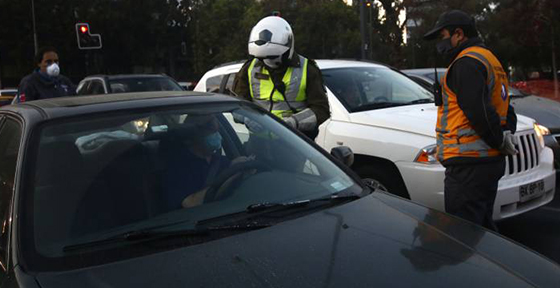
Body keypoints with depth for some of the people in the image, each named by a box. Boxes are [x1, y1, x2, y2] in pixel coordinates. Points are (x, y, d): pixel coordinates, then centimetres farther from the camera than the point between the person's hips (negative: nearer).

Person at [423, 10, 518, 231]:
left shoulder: (467, 62, -12)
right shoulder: (489, 59, 22)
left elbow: (478, 111, -22)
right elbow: (507, 111, 25)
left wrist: (501, 141, -10)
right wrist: (506, 137, 11)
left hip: (469, 164, -11)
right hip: (491, 161, 11)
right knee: (483, 226, 21)